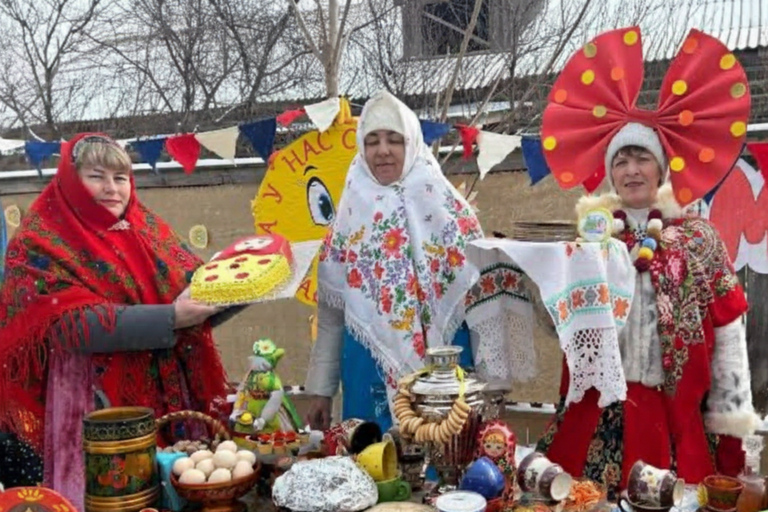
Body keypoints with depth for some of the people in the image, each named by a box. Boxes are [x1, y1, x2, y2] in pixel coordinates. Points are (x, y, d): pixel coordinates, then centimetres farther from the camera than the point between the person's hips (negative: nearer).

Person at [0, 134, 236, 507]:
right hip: (94, 411, -4)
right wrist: (168, 318, -25)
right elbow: (75, 323, -18)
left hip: (168, 402, 4)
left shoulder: (148, 230, 9)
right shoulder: (42, 244, -5)